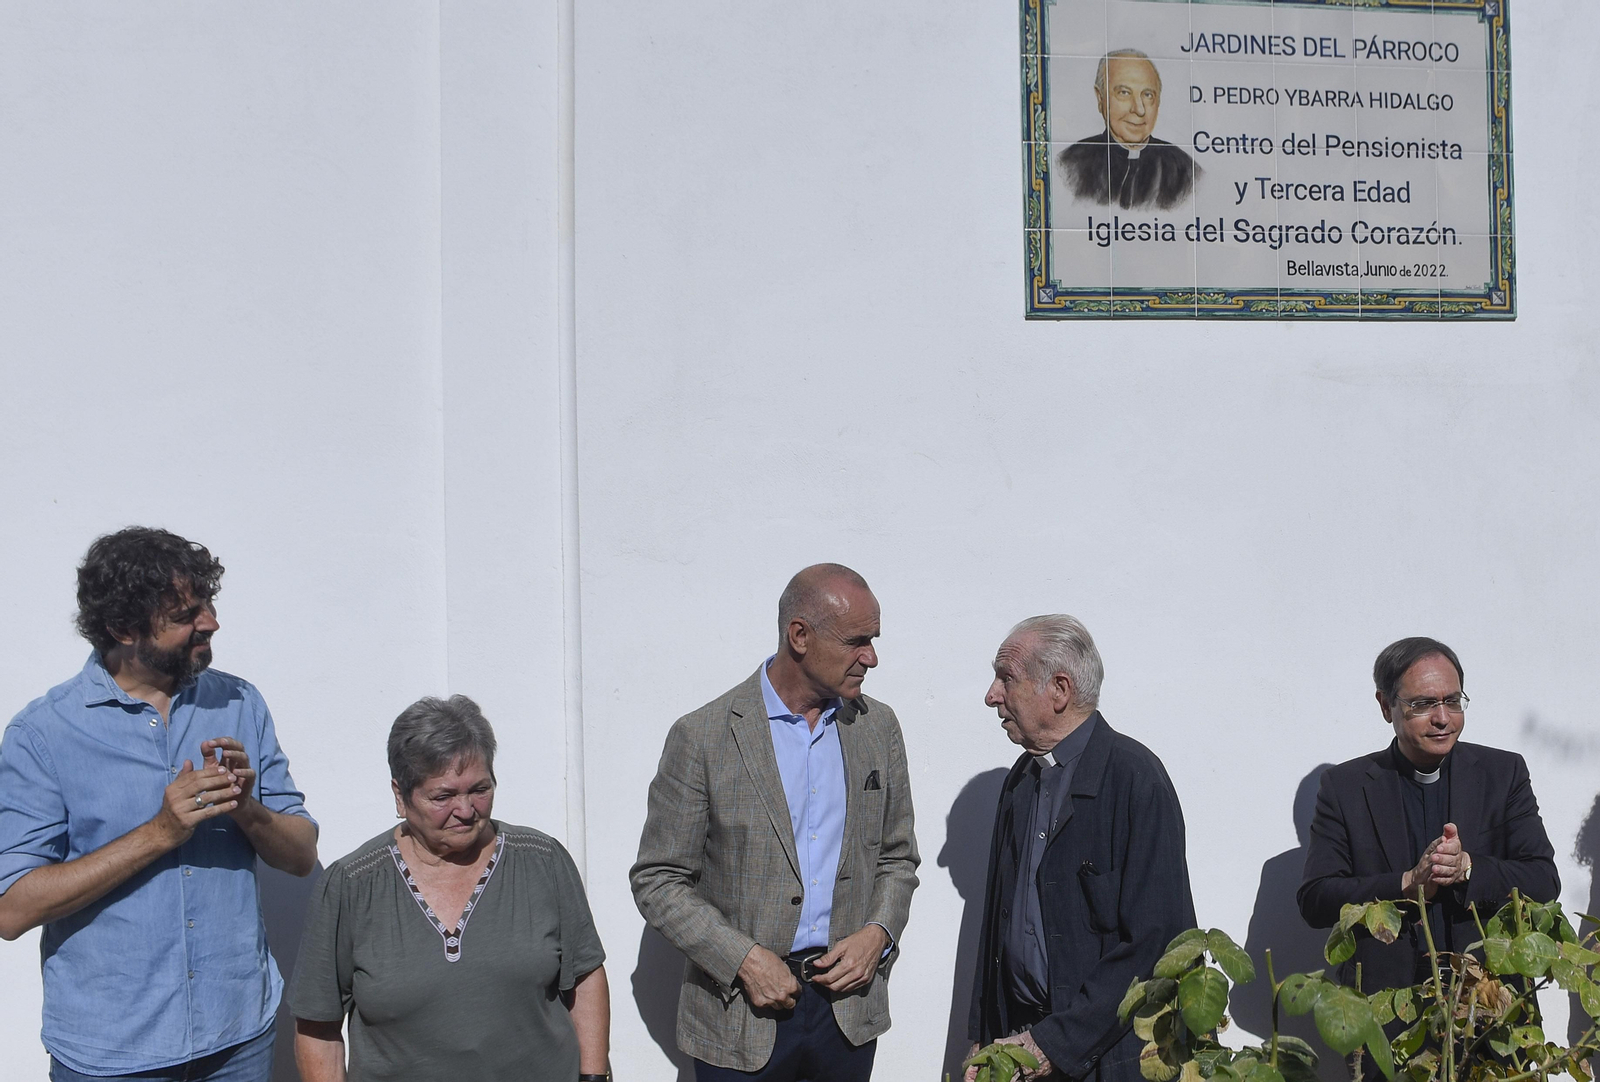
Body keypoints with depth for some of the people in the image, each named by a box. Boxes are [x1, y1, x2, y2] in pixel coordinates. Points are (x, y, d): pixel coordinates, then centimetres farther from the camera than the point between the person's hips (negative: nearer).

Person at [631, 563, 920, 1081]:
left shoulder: (878, 727, 5)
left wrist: (878, 933, -5)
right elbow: (657, 881, -7)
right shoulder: (703, 737, -9)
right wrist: (743, 960, -16)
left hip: (849, 1007, 4)